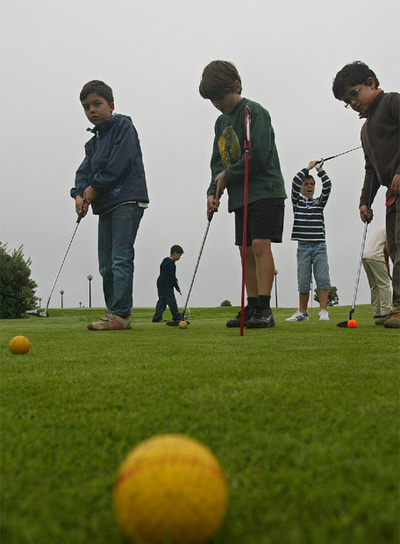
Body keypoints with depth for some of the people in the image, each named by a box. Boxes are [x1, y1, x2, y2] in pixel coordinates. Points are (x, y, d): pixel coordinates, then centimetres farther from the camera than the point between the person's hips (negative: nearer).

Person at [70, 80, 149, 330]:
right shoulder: (92, 143, 24)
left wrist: (94, 189, -9)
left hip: (127, 200, -8)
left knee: (121, 259, -14)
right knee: (106, 265, 6)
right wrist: (80, 194, -9)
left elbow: (119, 164, -12)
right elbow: (84, 172, 12)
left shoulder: (123, 126, 2)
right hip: (105, 206, 8)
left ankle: (120, 314, -16)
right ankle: (116, 317, 10)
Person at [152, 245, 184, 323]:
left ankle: (157, 317, 4)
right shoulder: (171, 263, -17)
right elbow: (172, 276, -19)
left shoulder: (166, 260, 15)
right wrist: (177, 287, -11)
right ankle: (177, 317, 3)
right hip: (166, 285, -10)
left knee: (162, 300, 8)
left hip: (160, 283, 10)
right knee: (171, 301, -3)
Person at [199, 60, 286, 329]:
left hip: (265, 191, -8)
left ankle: (264, 308, -15)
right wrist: (214, 191, 0)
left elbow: (259, 155, -18)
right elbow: (218, 162, 16)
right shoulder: (221, 122, 17)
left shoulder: (255, 111, -7)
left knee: (260, 245, -15)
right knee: (246, 250, 5)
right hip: (240, 196, 8)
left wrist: (228, 175, -9)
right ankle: (252, 307, 10)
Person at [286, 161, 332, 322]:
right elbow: (295, 181, -3)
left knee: (323, 279, -5)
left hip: (319, 246, 1)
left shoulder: (319, 202, 13)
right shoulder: (297, 201, 10)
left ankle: (323, 311, -1)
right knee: (303, 281, 2)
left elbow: (328, 185, 1)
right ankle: (303, 312, 11)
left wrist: (319, 169, 9)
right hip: (303, 246, -1)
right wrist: (309, 167, 5)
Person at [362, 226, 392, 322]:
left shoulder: (383, 229, 29)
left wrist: (385, 263, 17)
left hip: (365, 257, 9)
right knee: (384, 285, -8)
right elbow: (386, 248, -10)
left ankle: (377, 315, 8)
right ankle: (385, 314, -12)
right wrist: (387, 263, 3)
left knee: (374, 287, 9)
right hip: (376, 257, -9)